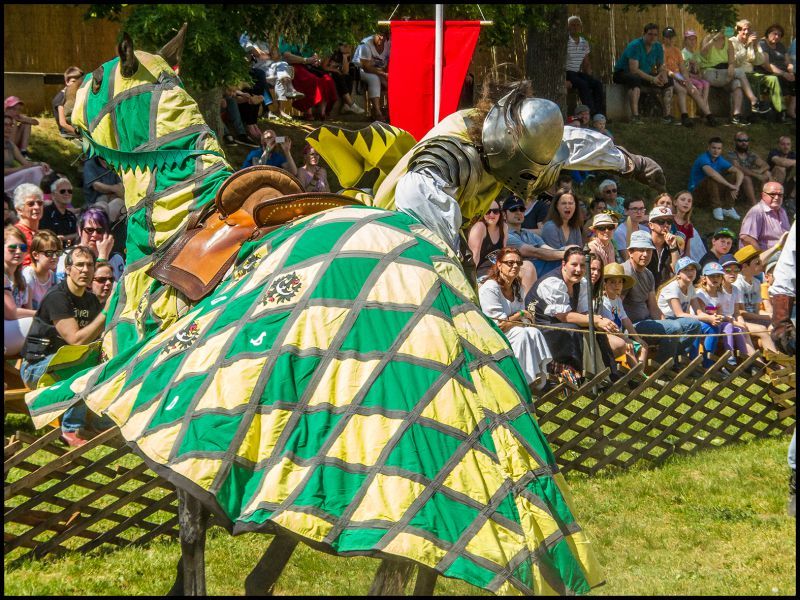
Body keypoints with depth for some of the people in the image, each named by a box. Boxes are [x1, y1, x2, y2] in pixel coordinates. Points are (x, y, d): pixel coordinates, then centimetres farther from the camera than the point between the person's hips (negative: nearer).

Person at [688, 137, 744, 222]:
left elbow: (740, 173, -7)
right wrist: (730, 185, -40)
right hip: (696, 188, -6)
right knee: (712, 178, -35)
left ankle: (728, 208, -18)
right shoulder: (703, 159, -23)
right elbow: (711, 173, -42)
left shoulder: (721, 160, -3)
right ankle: (716, 208, -29)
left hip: (713, 189, 6)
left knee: (733, 176, -12)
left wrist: (736, 187, -26)